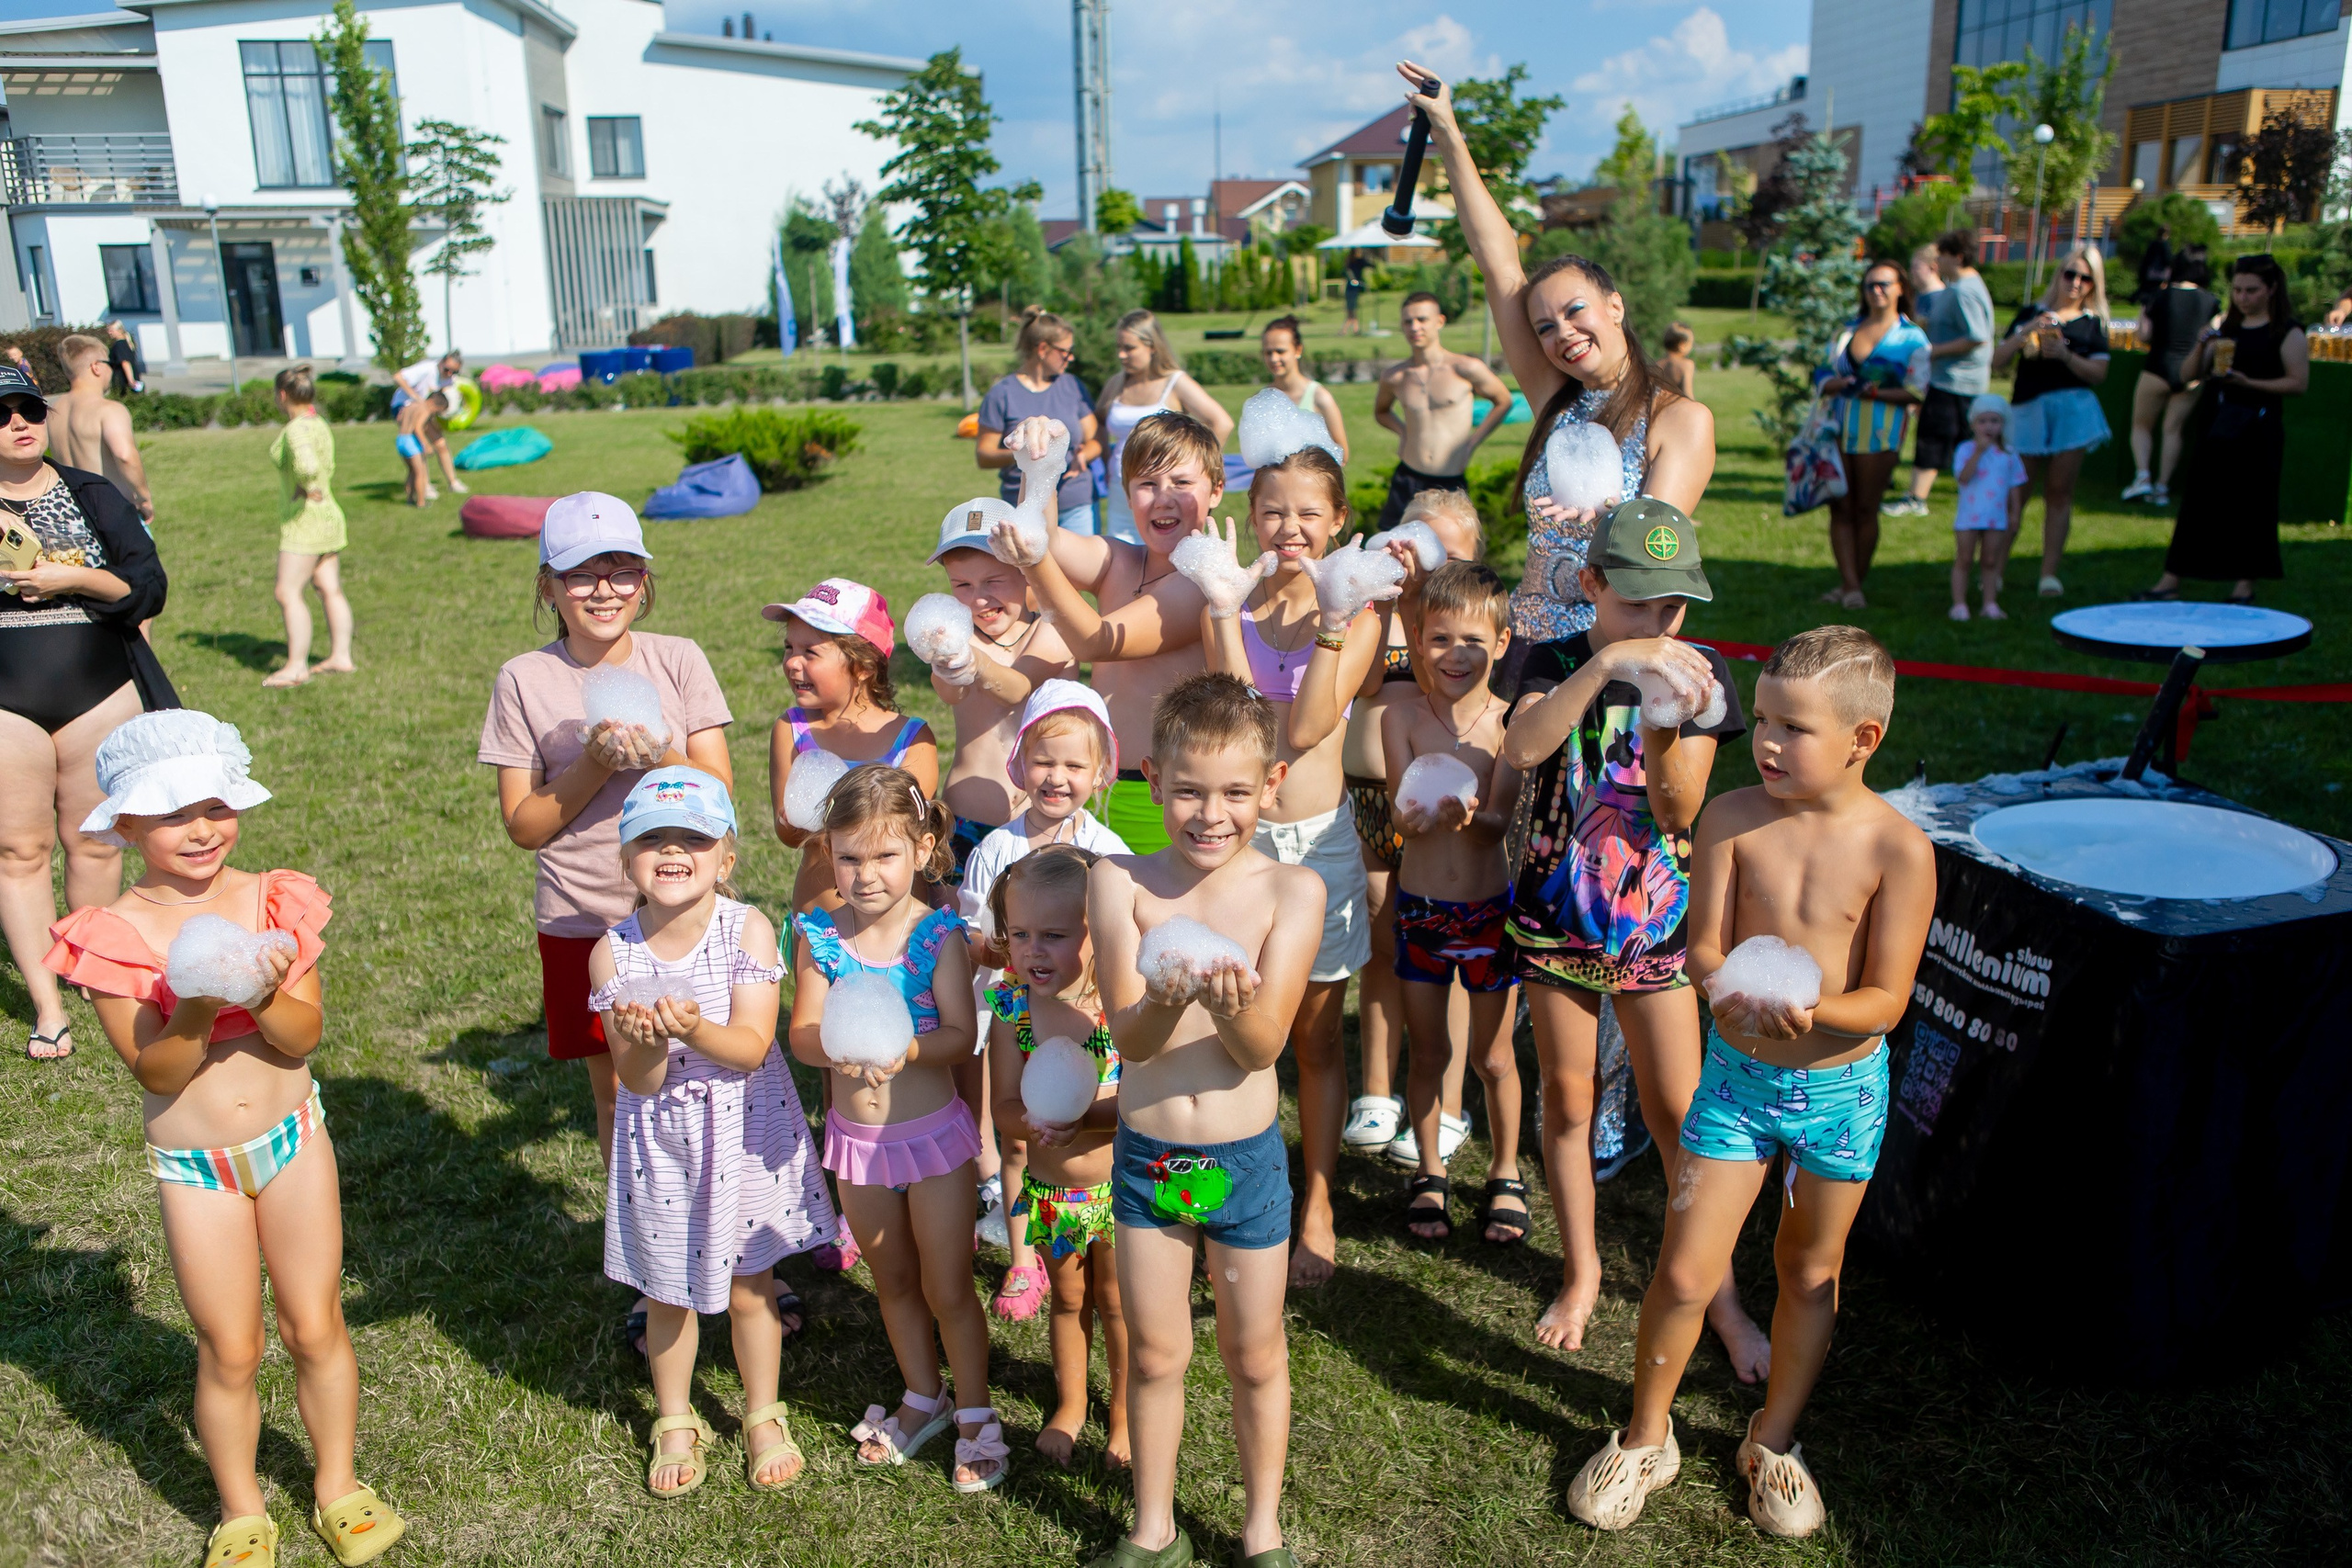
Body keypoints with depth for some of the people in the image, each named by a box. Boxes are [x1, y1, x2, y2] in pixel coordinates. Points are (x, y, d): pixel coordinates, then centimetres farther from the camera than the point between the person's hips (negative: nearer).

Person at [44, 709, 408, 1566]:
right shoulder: (116, 935, -12)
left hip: (291, 1136, 1)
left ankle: (336, 1485, 30)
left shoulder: (275, 902, -7)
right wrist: (197, 1010, -32)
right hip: (193, 1164, -1)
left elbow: (303, 1038, -10)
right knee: (230, 1350, 8)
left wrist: (265, 996, -29)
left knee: (315, 1328, 9)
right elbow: (157, 1074, -15)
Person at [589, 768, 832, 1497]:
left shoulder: (747, 930, -15)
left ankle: (764, 1419, 35)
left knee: (750, 1289, 12)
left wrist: (694, 1029, -37)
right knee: (668, 1293, 16)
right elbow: (636, 1080, -11)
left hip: (744, 1129, -1)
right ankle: (675, 1423, 39)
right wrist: (648, 1045, -33)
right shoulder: (614, 953, -12)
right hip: (660, 1141, 1)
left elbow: (752, 1048, -19)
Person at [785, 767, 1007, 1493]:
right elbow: (802, 1033, -9)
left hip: (933, 1131, -3)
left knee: (947, 1288, 7)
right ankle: (923, 1398, 42)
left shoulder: (938, 934, -16)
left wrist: (907, 1050, -36)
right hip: (856, 1135, 4)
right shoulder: (819, 935, -8)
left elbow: (962, 1035, -18)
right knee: (892, 1283, 21)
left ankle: (975, 1414, 28)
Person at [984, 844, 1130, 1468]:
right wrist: (1036, 1123, -33)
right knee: (1068, 1300, 23)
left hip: (1117, 1184, -2)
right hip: (1049, 1189, 2)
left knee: (1115, 1301, 17)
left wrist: (1081, 1114, -36)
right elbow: (1006, 1107, -12)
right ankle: (1070, 1403, 47)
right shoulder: (1011, 1008, -14)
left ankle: (1124, 1410, 41)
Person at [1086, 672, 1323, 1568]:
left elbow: (1263, 1045, -16)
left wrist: (1231, 1004, -37)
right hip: (1145, 1155, 1)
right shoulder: (1120, 883, -10)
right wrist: (1165, 1001, -37)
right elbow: (1128, 1035, -15)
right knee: (1155, 1356, 17)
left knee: (1255, 1358, 16)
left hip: (1246, 1157, -1)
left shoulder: (1291, 891, -12)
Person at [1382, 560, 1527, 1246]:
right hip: (1420, 906, 1)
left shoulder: (1509, 721, -11)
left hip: (1489, 908, -1)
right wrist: (1427, 814, -36)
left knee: (1491, 1056, 12)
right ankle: (1430, 1174, 35)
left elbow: (1498, 822, -17)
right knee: (1427, 1053, 14)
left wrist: (1467, 815, -39)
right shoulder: (1402, 718, -8)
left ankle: (1505, 1174, 35)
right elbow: (1404, 818, -13)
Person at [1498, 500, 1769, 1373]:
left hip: (1655, 922, 0)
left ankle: (1720, 1296, 20)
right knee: (1568, 1102, 11)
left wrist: (1661, 731, -28)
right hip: (1555, 918, 0)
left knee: (1679, 1111, 4)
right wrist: (1608, 661, -37)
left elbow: (1681, 812, -10)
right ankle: (1581, 1273, 30)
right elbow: (1521, 749, -28)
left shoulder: (1696, 675, -4)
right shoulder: (1558, 663, -6)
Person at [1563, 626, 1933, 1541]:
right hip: (1739, 1076, 0)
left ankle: (1774, 1441, 40)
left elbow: (1887, 998, -15)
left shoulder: (1898, 849, -15)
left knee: (1810, 1274, 17)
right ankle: (1645, 1438, 26)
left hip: (1843, 1087, 0)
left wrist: (1813, 1011, -35)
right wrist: (1736, 994, -33)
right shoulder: (1733, 820, -11)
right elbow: (1704, 949, -11)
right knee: (1685, 1273, 2)